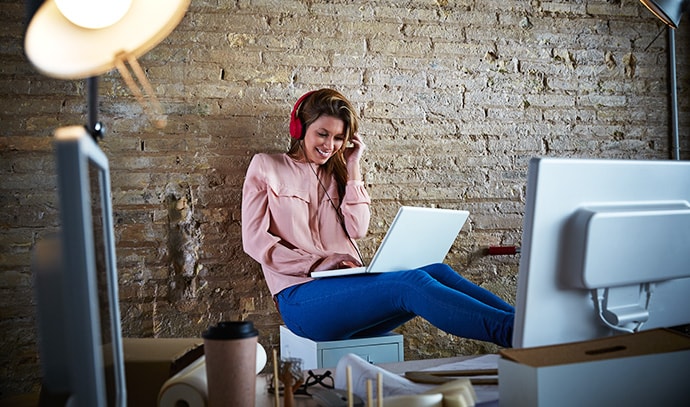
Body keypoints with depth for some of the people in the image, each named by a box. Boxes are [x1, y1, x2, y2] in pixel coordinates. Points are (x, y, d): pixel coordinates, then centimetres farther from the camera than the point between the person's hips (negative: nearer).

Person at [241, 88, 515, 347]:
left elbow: (357, 230, 6)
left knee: (437, 272, -21)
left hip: (350, 287, 5)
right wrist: (317, 264, -14)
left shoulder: (336, 172, 20)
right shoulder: (266, 166, 7)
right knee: (412, 284, -29)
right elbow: (254, 240, -3)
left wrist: (352, 168, 6)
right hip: (301, 296, -5)